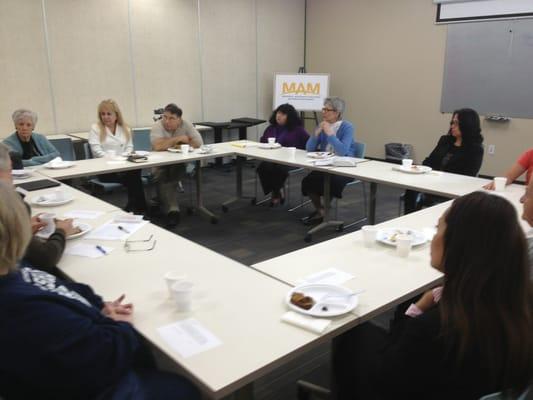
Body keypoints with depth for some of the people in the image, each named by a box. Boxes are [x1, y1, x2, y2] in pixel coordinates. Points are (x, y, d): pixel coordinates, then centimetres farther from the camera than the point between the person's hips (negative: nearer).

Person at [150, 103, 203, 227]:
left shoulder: (186, 125, -7)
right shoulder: (157, 126, -13)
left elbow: (198, 143, -17)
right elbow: (158, 146, -30)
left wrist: (171, 142, -17)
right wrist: (178, 139, -22)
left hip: (180, 162, 1)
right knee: (162, 178, -29)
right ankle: (172, 210, -33)